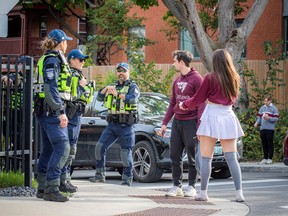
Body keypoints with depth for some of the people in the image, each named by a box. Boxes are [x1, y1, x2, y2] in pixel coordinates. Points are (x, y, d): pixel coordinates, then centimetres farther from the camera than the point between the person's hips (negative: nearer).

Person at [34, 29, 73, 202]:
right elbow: (51, 88, -21)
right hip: (52, 110, -10)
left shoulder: (53, 59, 19)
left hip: (46, 111, 10)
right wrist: (61, 112, -24)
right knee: (62, 147, -14)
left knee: (49, 148, 11)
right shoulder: (53, 60, -12)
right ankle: (51, 189, -16)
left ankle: (43, 188, 14)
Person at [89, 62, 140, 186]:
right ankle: (100, 175, 9)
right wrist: (106, 89, -11)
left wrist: (117, 94, -33)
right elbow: (99, 98, 9)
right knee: (100, 147, 0)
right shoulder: (113, 86, 17)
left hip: (125, 126, -6)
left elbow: (133, 98, -22)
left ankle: (127, 179, 4)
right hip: (112, 124, 6)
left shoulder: (132, 86, 0)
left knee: (126, 152, -4)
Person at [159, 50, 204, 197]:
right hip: (177, 122, 7)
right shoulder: (177, 81, 15)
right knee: (175, 155, 5)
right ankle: (177, 185, 11)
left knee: (192, 156, 1)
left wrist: (199, 125, -17)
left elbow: (201, 103, -11)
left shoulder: (196, 79, -8)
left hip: (191, 123, -7)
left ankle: (191, 186, 9)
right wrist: (165, 123, 16)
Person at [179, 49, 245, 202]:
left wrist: (183, 105, 18)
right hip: (228, 116, 4)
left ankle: (203, 192, 1)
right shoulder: (234, 79, 7)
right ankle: (239, 192, -4)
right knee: (231, 158, 3)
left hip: (212, 116, -4)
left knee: (206, 158, 2)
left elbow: (198, 100, 0)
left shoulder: (210, 78, -6)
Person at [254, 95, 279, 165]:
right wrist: (257, 122, -3)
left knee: (270, 144, -2)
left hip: (270, 128, -5)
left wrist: (268, 118, -18)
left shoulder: (274, 108, -2)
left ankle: (270, 159, 4)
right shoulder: (262, 108, 14)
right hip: (262, 128, 5)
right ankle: (265, 158, 15)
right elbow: (259, 117, 16)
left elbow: (276, 119, -5)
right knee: (264, 144, 9)